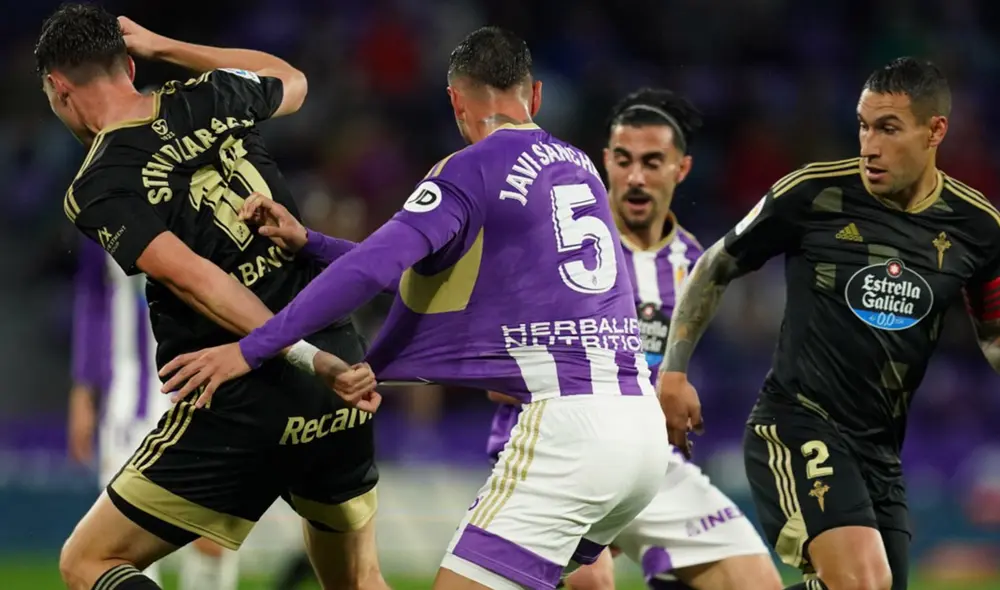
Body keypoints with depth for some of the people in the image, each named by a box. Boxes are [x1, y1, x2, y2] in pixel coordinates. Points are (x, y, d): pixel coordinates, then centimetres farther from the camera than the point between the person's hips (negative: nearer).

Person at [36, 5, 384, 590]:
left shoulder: (98, 190, -6)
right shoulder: (212, 100, 9)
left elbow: (194, 280, -20)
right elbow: (291, 81, 33)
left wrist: (309, 359, -24)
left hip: (242, 407, -5)